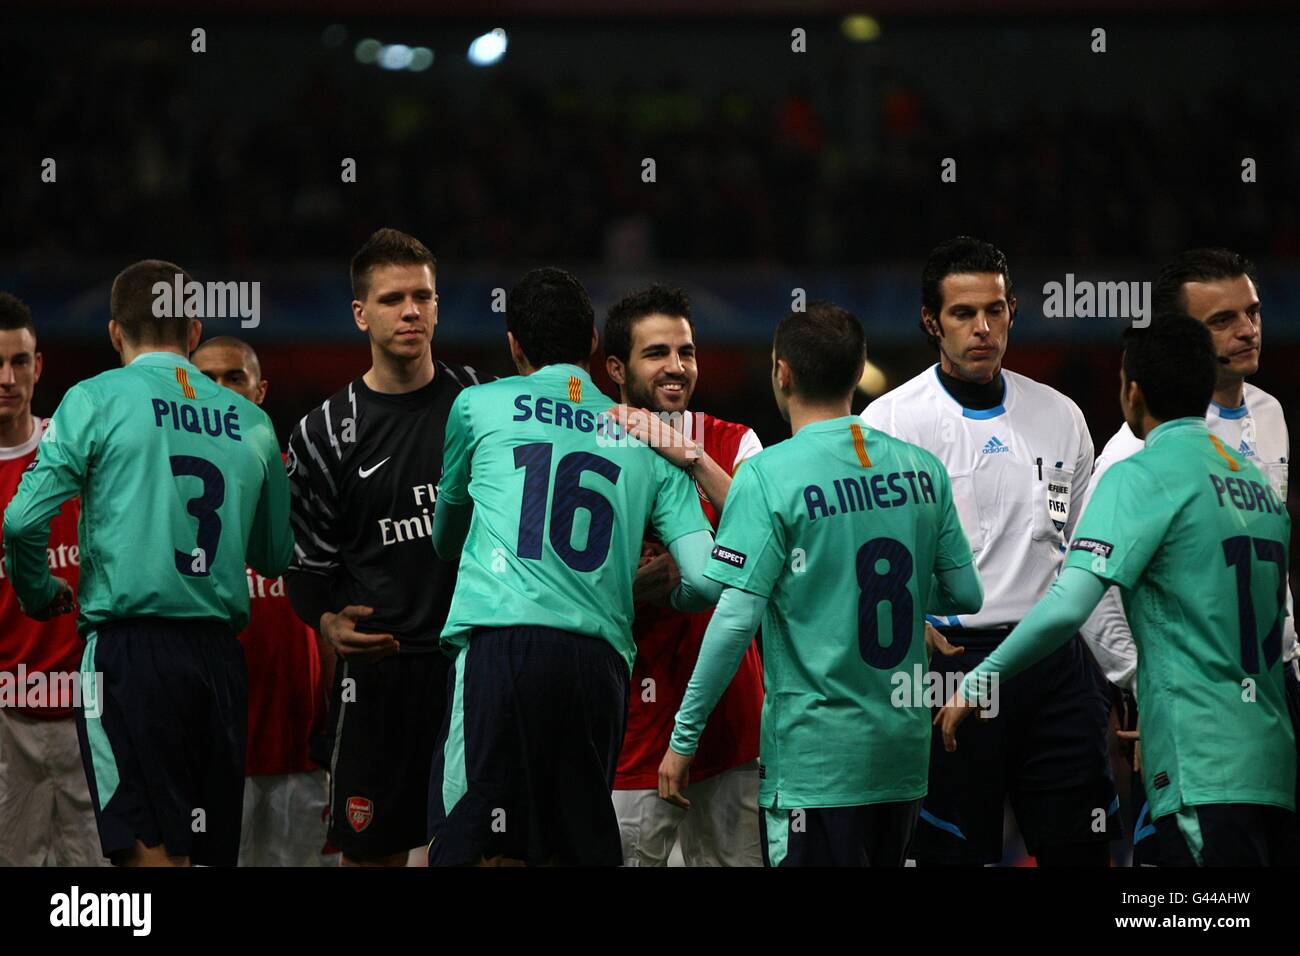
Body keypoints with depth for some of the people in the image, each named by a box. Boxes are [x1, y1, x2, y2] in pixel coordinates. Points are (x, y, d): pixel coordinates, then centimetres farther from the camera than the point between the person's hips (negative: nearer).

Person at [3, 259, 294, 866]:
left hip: (130, 650, -5)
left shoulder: (96, 401, -1)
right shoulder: (251, 422, 13)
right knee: (209, 851, 11)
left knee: (150, 850, -11)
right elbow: (276, 558, 20)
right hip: (220, 651, 5)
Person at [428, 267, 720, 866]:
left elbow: (445, 535, 31)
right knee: (583, 853, 11)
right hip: (600, 657, 3)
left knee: (479, 853, -9)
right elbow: (706, 579, 9)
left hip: (499, 642, -3)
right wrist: (663, 595, 32)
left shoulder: (479, 405, 14)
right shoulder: (650, 442, 19)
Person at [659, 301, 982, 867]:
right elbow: (966, 597, 9)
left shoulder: (768, 475, -12)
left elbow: (735, 622, -15)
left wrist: (684, 738, -9)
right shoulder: (921, 469, 4)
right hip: (903, 753, 6)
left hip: (815, 762, -6)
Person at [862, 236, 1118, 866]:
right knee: (952, 855, -3)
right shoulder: (889, 422, -2)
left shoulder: (1060, 418, 12)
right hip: (948, 658, -4)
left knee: (1081, 849, 2)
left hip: (1056, 665, 4)